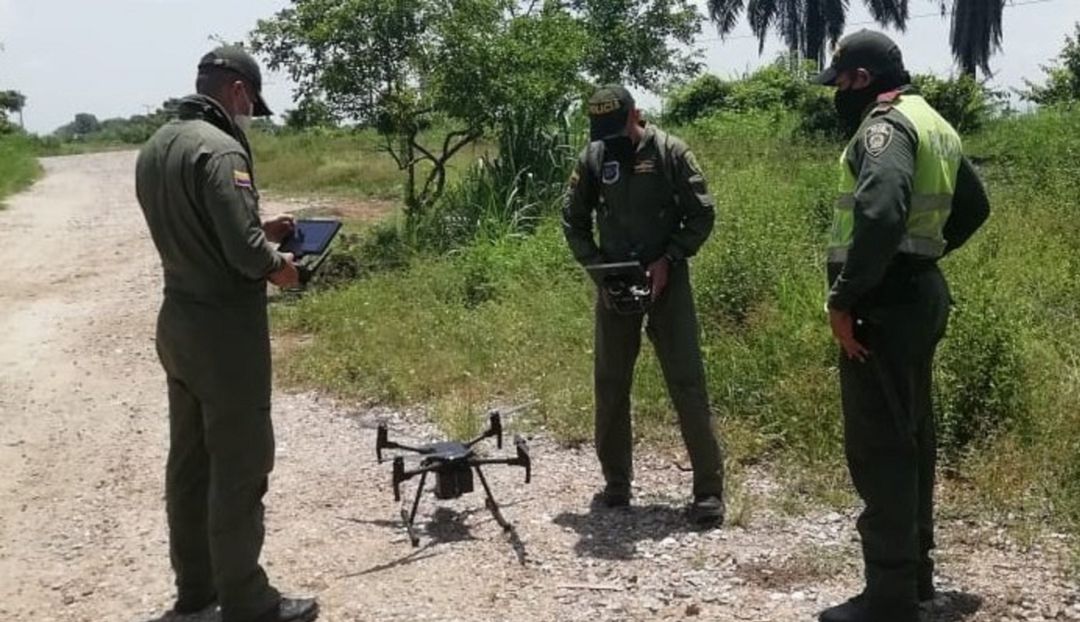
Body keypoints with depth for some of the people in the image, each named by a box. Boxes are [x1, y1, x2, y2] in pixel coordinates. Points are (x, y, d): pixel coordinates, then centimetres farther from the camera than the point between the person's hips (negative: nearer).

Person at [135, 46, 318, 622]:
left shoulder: (155, 146, 9)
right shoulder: (219, 149, -20)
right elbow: (245, 251, -25)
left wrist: (261, 231, 13)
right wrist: (279, 265, -5)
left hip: (177, 326, 9)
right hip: (225, 334, -9)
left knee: (189, 460, 17)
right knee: (239, 467, 0)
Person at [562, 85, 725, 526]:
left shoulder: (670, 152, -7)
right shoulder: (593, 158, 0)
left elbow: (702, 214, -5)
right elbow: (573, 219, 9)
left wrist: (668, 260, -16)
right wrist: (594, 263, -5)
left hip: (665, 279, -3)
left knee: (687, 382, -5)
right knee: (610, 383, 8)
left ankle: (709, 489, 0)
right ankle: (616, 482, 21)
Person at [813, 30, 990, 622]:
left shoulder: (886, 124, -14)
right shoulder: (933, 123, 18)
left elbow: (881, 213, -30)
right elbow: (974, 206, 28)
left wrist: (844, 299, -25)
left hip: (885, 304, -10)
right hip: (920, 294, 10)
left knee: (878, 447, -7)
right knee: (909, 437, 17)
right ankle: (915, 571, 28)